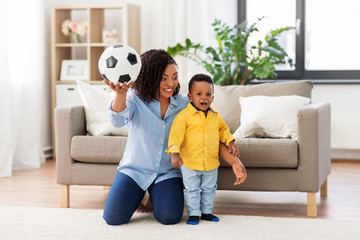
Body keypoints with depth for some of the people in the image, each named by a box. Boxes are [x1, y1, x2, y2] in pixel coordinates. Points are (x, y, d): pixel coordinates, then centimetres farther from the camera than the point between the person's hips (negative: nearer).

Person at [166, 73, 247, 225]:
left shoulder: (215, 115, 4)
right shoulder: (184, 116, -14)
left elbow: (223, 129, 22)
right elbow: (175, 134, -21)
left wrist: (229, 142, 7)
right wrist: (175, 154, -33)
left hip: (211, 162, 5)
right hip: (189, 163, -5)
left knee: (209, 189, 17)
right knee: (192, 190, 5)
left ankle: (207, 211, 33)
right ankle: (193, 214, 19)